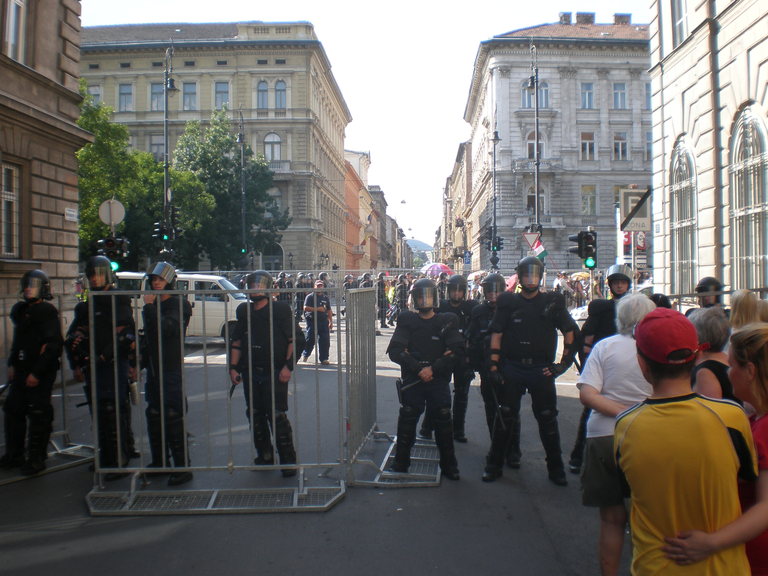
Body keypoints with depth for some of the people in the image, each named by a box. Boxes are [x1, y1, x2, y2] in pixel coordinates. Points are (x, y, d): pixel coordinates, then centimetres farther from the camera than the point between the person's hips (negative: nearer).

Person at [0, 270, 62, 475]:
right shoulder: (21, 310, 15)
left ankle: (36, 458, 9)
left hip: (41, 373, -9)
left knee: (38, 414, -3)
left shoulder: (47, 312, -12)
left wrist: (36, 373, -18)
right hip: (21, 370, 9)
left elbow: (53, 345, -17)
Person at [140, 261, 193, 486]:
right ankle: (159, 462, 27)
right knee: (154, 417, 14)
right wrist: (141, 359, 20)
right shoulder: (153, 305, 16)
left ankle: (182, 468, -1)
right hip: (154, 369, 8)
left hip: (172, 369, -8)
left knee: (173, 418, -7)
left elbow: (166, 328, -25)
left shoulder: (179, 304, -8)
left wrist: (149, 307, -20)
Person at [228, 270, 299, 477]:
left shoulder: (280, 309, -4)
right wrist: (233, 367, 8)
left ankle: (288, 460, 5)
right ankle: (264, 455, 26)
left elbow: (293, 340, -6)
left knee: (277, 416, -7)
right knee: (255, 415, 11)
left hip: (275, 373, -5)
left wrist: (287, 366, -14)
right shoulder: (244, 311, 11)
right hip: (250, 373, 6)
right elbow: (236, 342, 17)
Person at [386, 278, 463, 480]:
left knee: (443, 422, 2)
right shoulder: (407, 321, 3)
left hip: (439, 380, 0)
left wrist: (433, 369, -15)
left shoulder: (447, 322, 3)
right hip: (412, 380, 0)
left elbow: (456, 351, -7)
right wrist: (419, 369, -14)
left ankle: (448, 466, 16)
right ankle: (401, 463, 18)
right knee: (406, 421, 3)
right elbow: (395, 351, -6)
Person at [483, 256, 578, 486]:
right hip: (512, 368, 0)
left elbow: (571, 332, 6)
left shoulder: (553, 302, 2)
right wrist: (493, 366, -5)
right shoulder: (508, 302, 3)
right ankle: (494, 465, 19)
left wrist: (564, 363, -1)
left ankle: (555, 468, 22)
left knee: (547, 419, 8)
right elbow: (496, 335, 1)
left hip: (542, 370, 0)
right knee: (506, 417, 8)